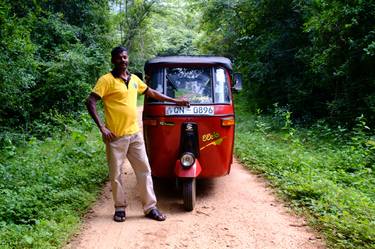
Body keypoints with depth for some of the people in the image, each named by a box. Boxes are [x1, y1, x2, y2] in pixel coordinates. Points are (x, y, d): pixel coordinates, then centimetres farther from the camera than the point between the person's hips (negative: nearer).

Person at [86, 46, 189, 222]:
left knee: (144, 169, 7)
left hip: (135, 134, 6)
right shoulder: (107, 80, -7)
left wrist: (175, 101, 27)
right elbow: (90, 102, -12)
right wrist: (101, 127, -19)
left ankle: (150, 207, 18)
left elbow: (152, 93, 26)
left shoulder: (134, 79, 12)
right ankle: (120, 208, 22)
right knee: (116, 174, 5)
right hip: (116, 136, -5)